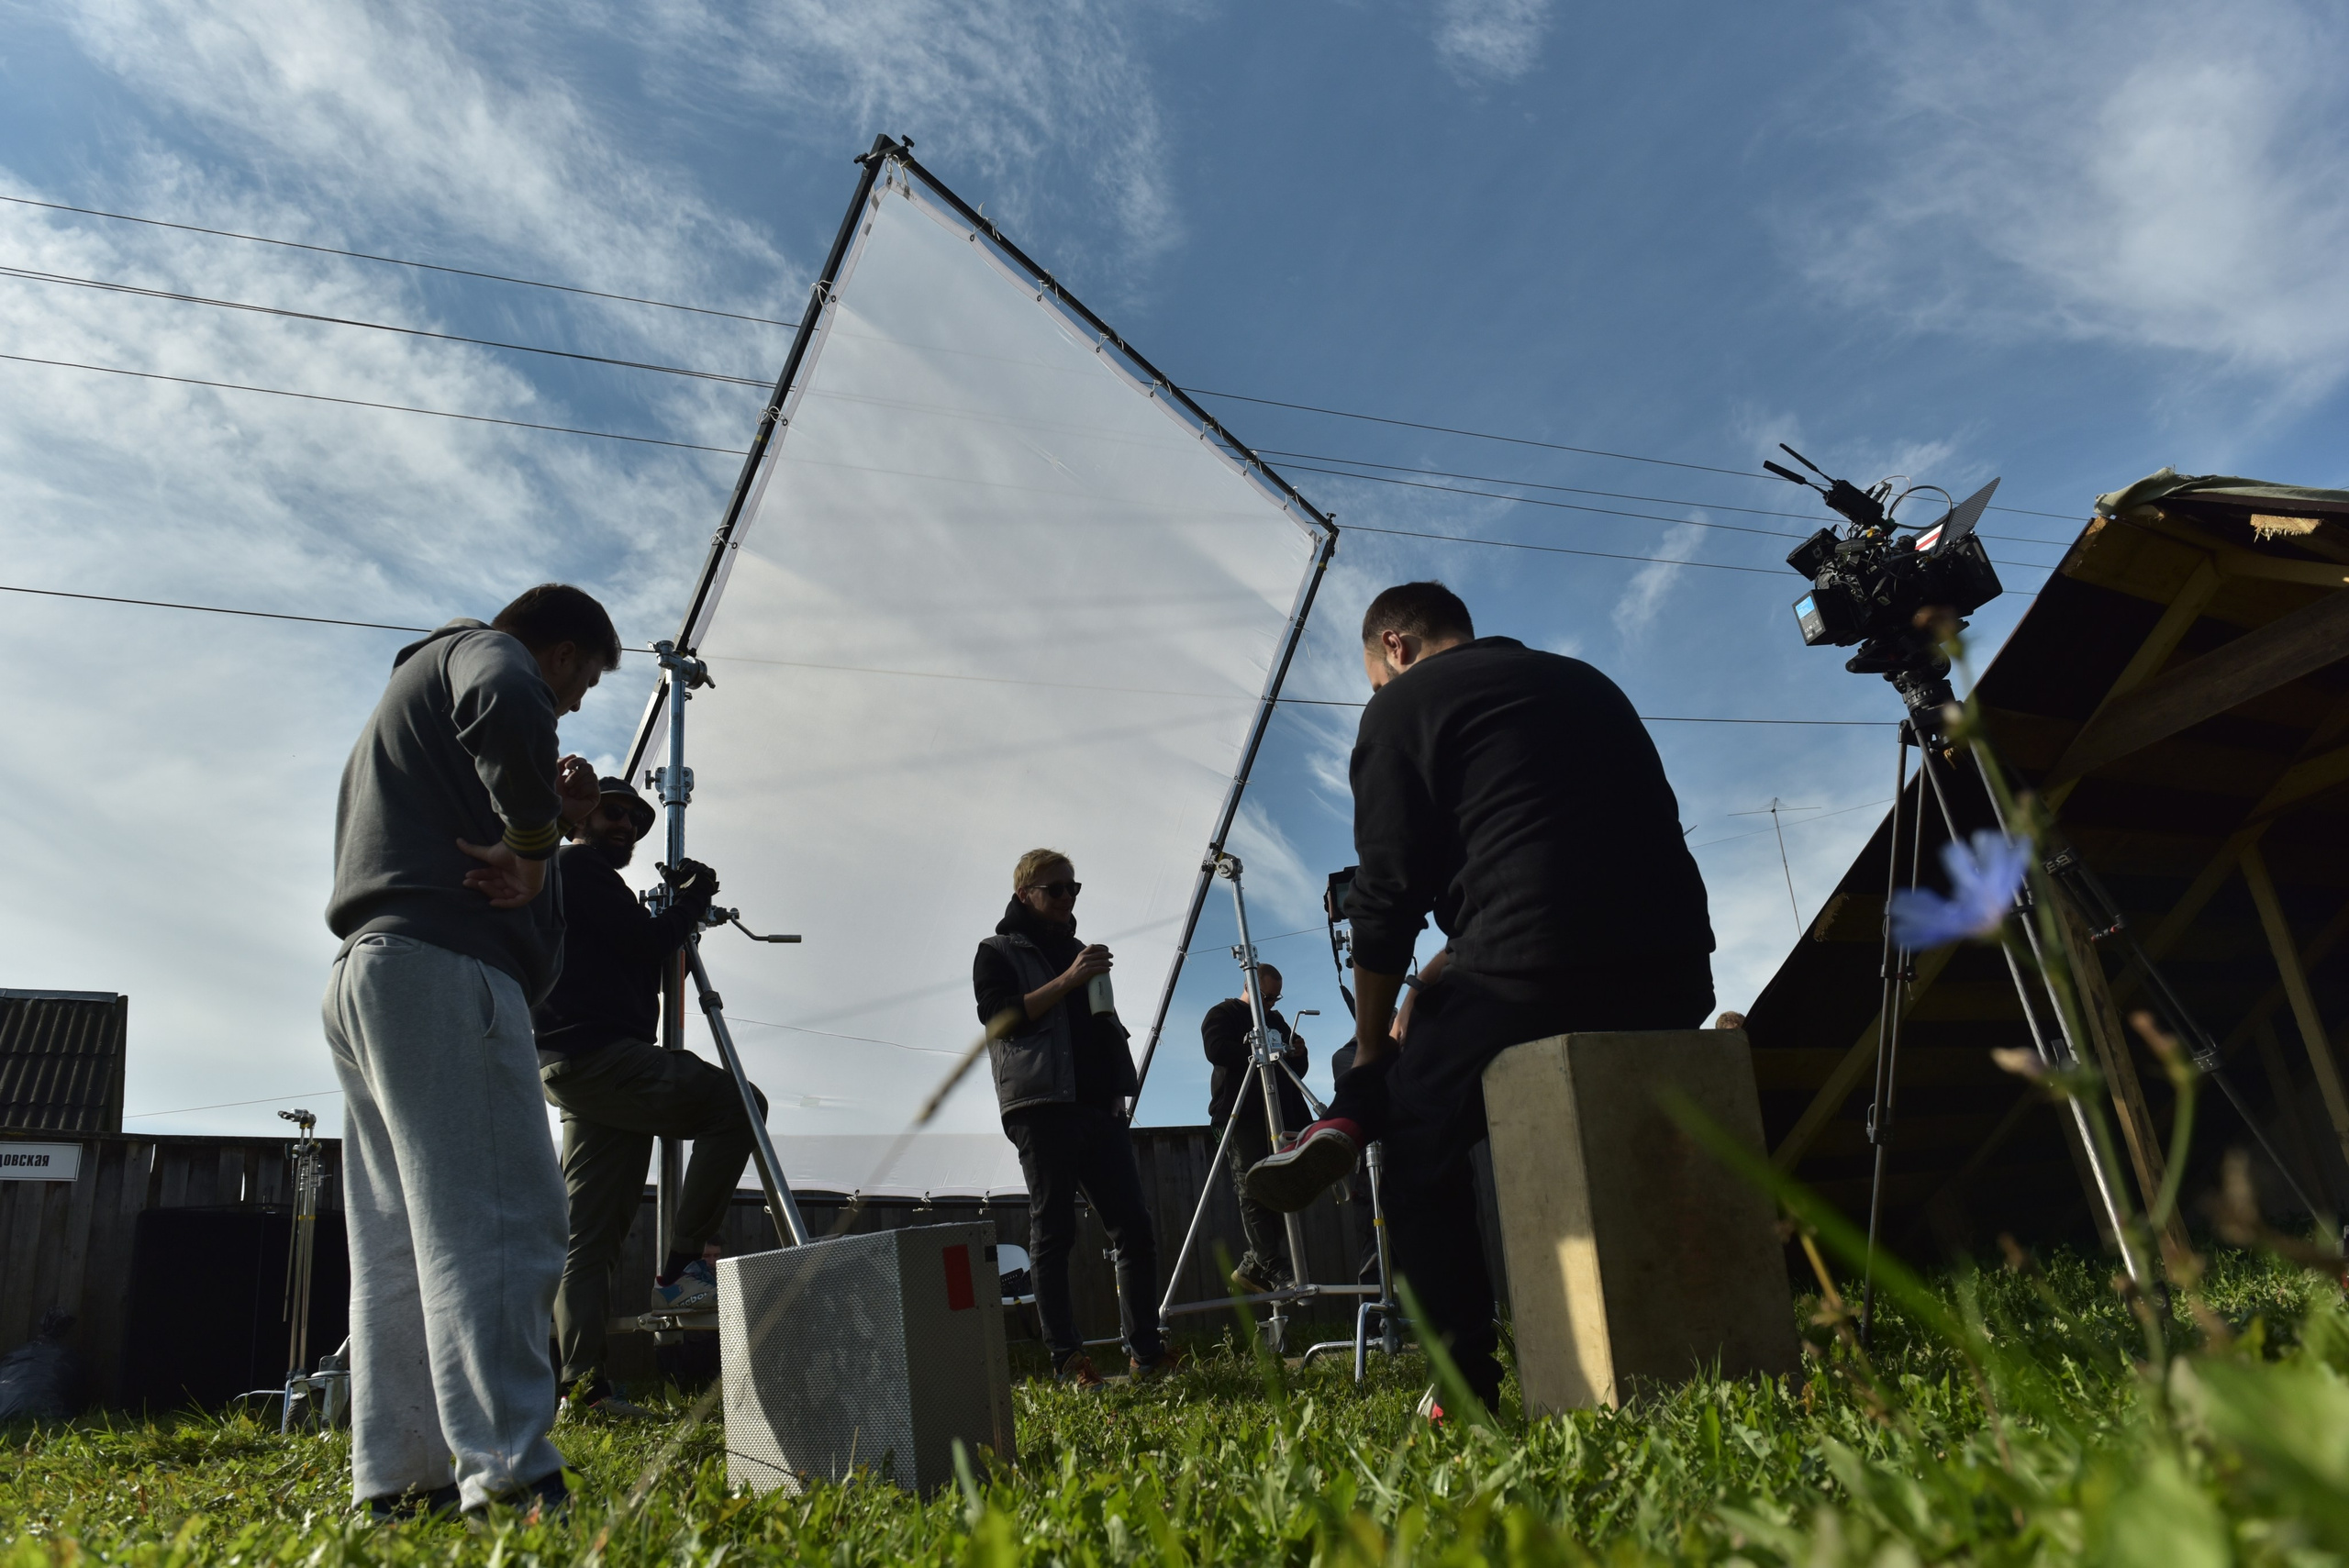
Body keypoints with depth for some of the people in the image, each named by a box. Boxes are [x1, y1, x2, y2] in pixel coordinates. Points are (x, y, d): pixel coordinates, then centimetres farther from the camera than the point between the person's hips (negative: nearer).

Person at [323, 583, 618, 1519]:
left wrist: (546, 820, 18)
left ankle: (400, 1481, 9)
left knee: (398, 1252, 7)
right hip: (441, 967, -10)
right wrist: (530, 840, -14)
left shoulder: (411, 686, 33)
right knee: (500, 1226, -15)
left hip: (359, 976, 10)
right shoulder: (482, 650, 4)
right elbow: (504, 712, -23)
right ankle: (511, 1480, -19)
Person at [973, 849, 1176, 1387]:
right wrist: (1067, 981, -14)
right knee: (1053, 1232, -5)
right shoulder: (998, 952, 7)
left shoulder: (1078, 952, 26)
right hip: (1041, 1106, -6)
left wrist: (1119, 1090, 16)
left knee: (1134, 1227, -1)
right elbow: (1000, 1016, -9)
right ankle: (1067, 1359, -1)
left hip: (1100, 1107, 6)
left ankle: (1146, 1354, 1)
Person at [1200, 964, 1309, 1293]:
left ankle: (1253, 1267, 8)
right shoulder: (1222, 1015, 7)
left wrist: (1298, 1053, 4)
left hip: (1279, 1117, 7)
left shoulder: (1276, 1020, 27)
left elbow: (1298, 1069, 26)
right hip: (1242, 1116, -7)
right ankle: (1274, 1270, -18)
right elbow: (1217, 1050, -13)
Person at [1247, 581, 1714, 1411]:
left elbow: (1386, 895, 0)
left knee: (1416, 1133, 14)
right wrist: (1462, 960, 30)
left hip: (1537, 974, -6)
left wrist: (1369, 1054, 12)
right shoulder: (1586, 681, 25)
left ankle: (1468, 1383, 13)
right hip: (1678, 981, 7)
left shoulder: (1404, 703, 5)